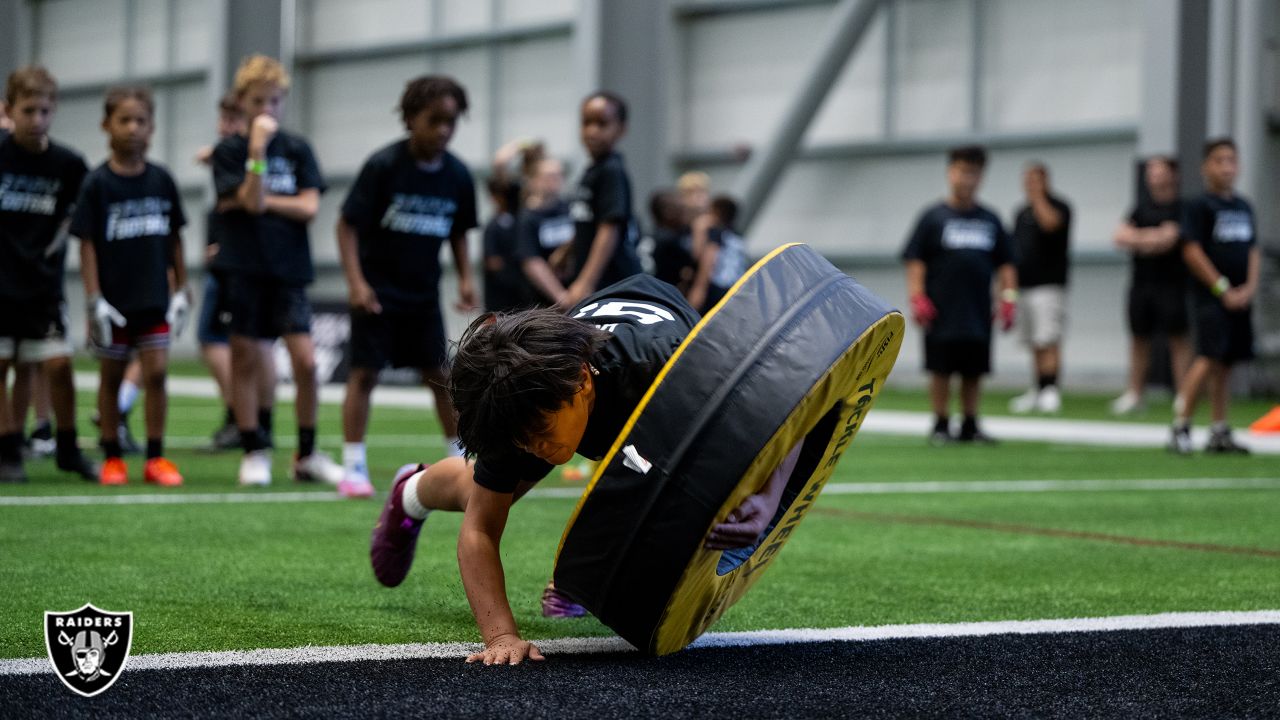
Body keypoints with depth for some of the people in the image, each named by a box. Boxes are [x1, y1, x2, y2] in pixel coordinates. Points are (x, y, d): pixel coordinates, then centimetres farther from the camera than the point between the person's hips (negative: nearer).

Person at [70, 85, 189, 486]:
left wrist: (182, 289, 6)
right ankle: (112, 457, 19)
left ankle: (155, 457, 3)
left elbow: (174, 238, 9)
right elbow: (87, 243, -7)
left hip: (153, 298, 2)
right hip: (113, 299, -2)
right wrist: (94, 299, -12)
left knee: (156, 372, -4)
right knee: (112, 376, 9)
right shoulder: (97, 184, -7)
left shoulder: (162, 181, 2)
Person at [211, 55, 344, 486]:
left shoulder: (297, 149, 9)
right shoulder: (230, 151, 2)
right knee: (246, 358, 2)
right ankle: (254, 453, 12)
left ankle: (307, 455, 5)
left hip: (288, 270, 2)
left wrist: (263, 201, -8)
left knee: (305, 359, -7)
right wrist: (258, 150, -19)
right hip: (243, 268, -2)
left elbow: (309, 207, 0)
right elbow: (249, 200, -11)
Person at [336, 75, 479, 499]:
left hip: (423, 293, 4)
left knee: (440, 375, 6)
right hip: (377, 291, -4)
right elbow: (348, 224, -12)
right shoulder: (383, 166, -14)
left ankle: (460, 459, 17)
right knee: (364, 372, -5)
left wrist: (465, 278, 2)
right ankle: (353, 467, 0)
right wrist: (356, 281, -20)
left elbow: (458, 232, 14)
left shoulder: (457, 175, -1)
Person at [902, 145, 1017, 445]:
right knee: (941, 370, -1)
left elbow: (1005, 263, 15)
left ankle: (970, 426, 16)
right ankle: (941, 425, 8)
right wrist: (917, 297, -11)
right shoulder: (933, 217, 1)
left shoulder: (989, 220, 12)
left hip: (978, 313, 3)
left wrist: (1008, 296, 5)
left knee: (974, 372, 7)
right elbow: (915, 260, -2)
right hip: (941, 312, -3)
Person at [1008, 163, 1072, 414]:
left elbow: (1050, 223, -26)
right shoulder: (1022, 212, 20)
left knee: (1048, 341, -14)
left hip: (1048, 286, -7)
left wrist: (1038, 197, -16)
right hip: (1023, 286, 7)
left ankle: (1050, 391, -18)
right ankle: (1037, 392, 12)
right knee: (1034, 345, 9)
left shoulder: (1057, 206, -2)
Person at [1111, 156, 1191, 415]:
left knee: (1178, 339, -6)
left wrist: (1136, 238, -1)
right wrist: (1151, 237, -6)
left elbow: (1169, 238, -13)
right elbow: (1121, 237, 9)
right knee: (1139, 338, 8)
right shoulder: (1142, 209, 16)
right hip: (1142, 282, 6)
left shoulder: (1180, 208, -2)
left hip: (1171, 284, -6)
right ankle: (1134, 393, 14)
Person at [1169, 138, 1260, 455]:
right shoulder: (1198, 206, -5)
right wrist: (1223, 289, -12)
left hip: (1240, 297, 6)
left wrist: (1249, 287, 1)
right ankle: (1180, 427, -13)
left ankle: (1219, 433, 13)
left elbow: (1253, 250, 16)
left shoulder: (1243, 207, 15)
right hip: (1211, 295, -6)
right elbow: (1192, 252, -10)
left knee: (1226, 364, 8)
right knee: (1209, 358, -16)